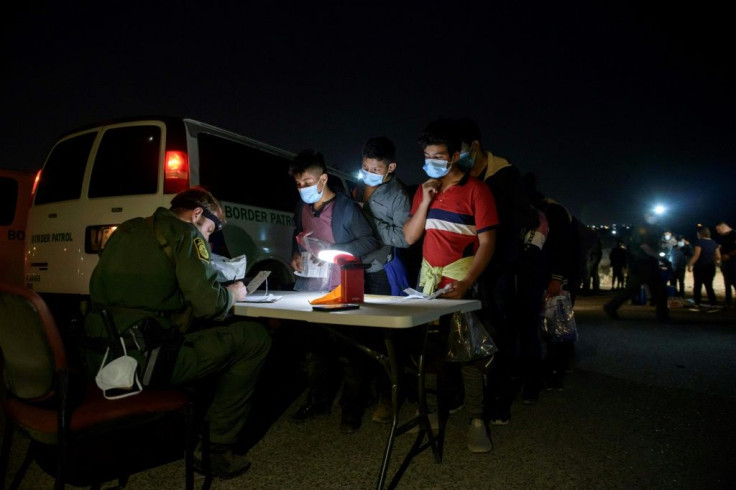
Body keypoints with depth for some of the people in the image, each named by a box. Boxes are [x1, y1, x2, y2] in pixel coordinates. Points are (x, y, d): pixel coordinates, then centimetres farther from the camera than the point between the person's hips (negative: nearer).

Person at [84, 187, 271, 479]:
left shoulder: (126, 230, 18)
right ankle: (217, 449, 8)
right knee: (254, 338, 1)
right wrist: (232, 294, 5)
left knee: (207, 334, 30)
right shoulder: (184, 234, -6)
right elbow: (208, 304, -17)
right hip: (144, 359, -9)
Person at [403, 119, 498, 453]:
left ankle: (476, 420, 7)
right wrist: (425, 201, -6)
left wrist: (465, 284, -22)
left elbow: (487, 242, -11)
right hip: (428, 281, 5)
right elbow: (409, 237, 7)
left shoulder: (476, 190, -6)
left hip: (462, 282, -5)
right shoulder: (424, 189, 11)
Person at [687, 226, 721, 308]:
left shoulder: (699, 242, -12)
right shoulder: (713, 242, 8)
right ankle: (713, 304, 5)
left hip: (700, 267, -6)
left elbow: (696, 256, -19)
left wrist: (690, 265, -12)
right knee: (709, 286, 10)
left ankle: (697, 304, 2)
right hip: (711, 267, 6)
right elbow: (718, 257, 9)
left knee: (697, 286, 2)